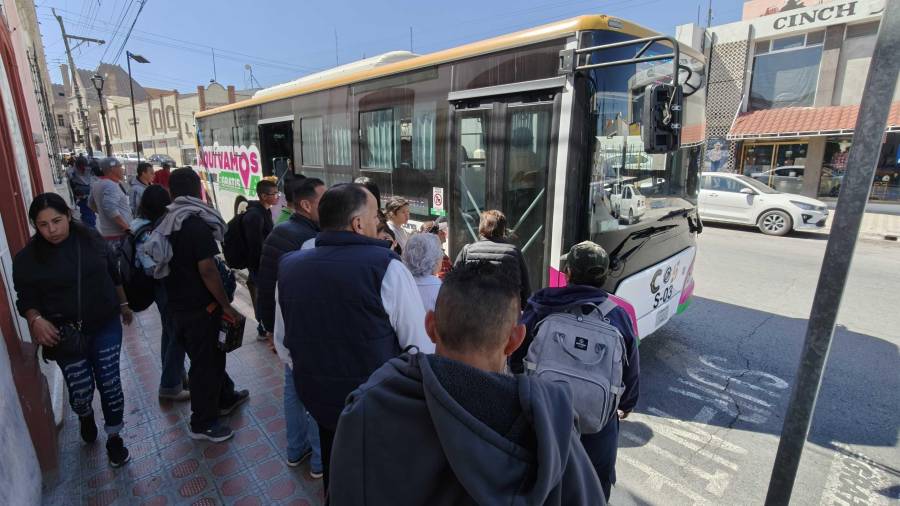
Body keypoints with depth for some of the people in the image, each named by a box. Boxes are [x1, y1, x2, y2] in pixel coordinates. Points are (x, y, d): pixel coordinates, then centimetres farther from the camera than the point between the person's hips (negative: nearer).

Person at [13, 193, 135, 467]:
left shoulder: (92, 239, -5)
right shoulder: (27, 258, -8)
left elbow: (113, 274, 8)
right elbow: (26, 300, -1)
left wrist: (124, 304, 16)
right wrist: (36, 320, -22)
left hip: (105, 326, 1)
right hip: (64, 335, 0)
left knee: (109, 383, 5)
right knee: (80, 389, 7)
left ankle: (114, 438, 25)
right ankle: (85, 417, 44)